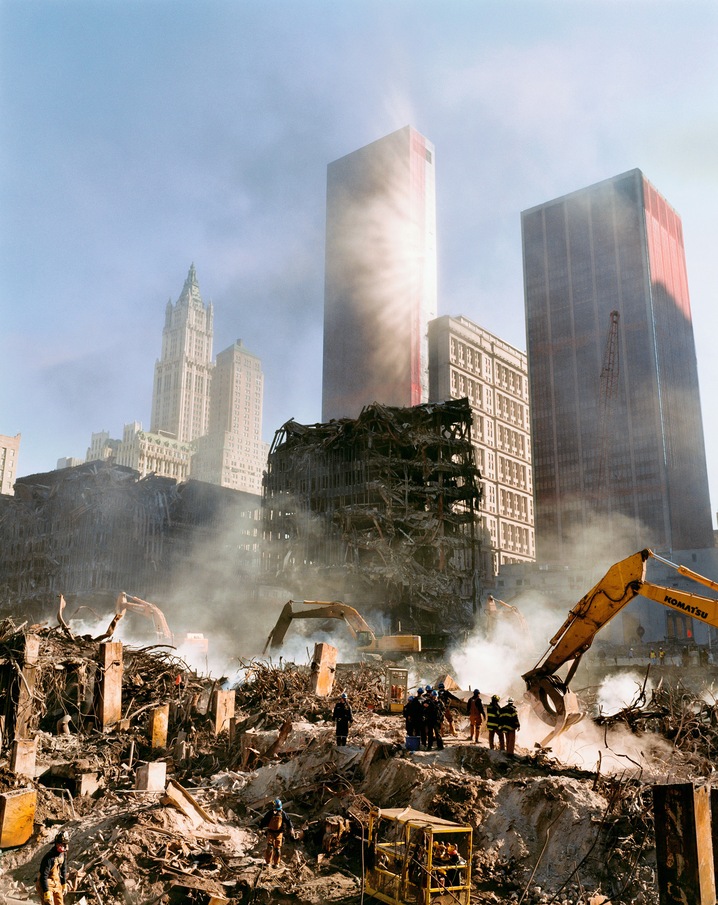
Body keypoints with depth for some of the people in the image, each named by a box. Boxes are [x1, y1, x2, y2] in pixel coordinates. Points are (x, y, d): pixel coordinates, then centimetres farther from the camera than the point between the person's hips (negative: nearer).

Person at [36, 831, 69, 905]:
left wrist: (64, 884, 14)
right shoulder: (49, 857, -27)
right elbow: (44, 876, -26)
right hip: (47, 884, -7)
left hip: (57, 884, 7)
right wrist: (47, 892, -26)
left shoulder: (63, 853, -4)